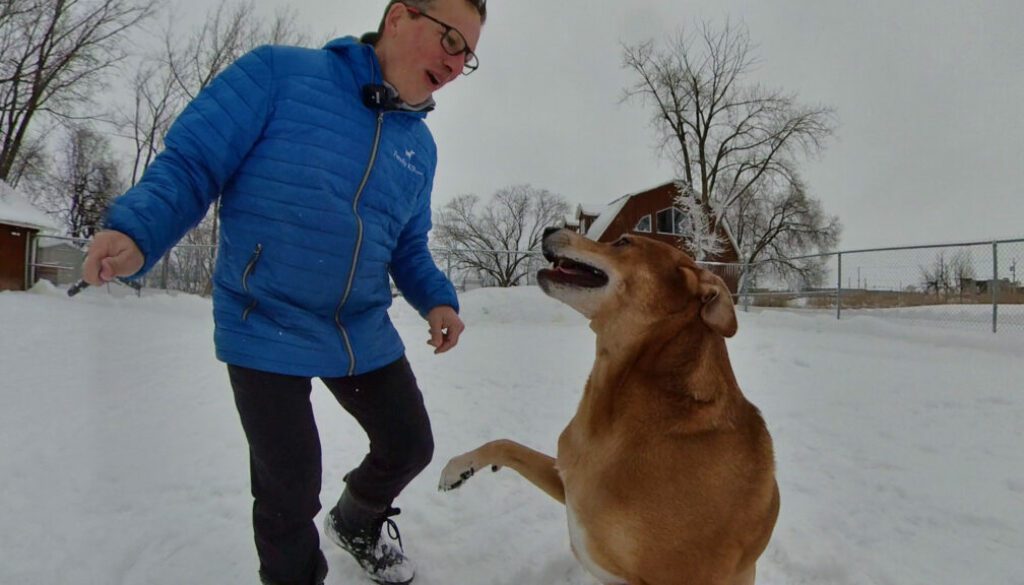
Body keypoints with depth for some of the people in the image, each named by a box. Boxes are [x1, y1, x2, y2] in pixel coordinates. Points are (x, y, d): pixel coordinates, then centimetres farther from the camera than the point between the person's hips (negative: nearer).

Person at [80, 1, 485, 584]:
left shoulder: (421, 147, 6)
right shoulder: (279, 73, -11)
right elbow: (190, 162, -12)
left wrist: (438, 300, -5)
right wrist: (136, 232, -30)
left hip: (366, 335, 6)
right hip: (266, 333, -5)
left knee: (411, 447, 16)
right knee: (290, 491, 6)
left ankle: (357, 523, 49)